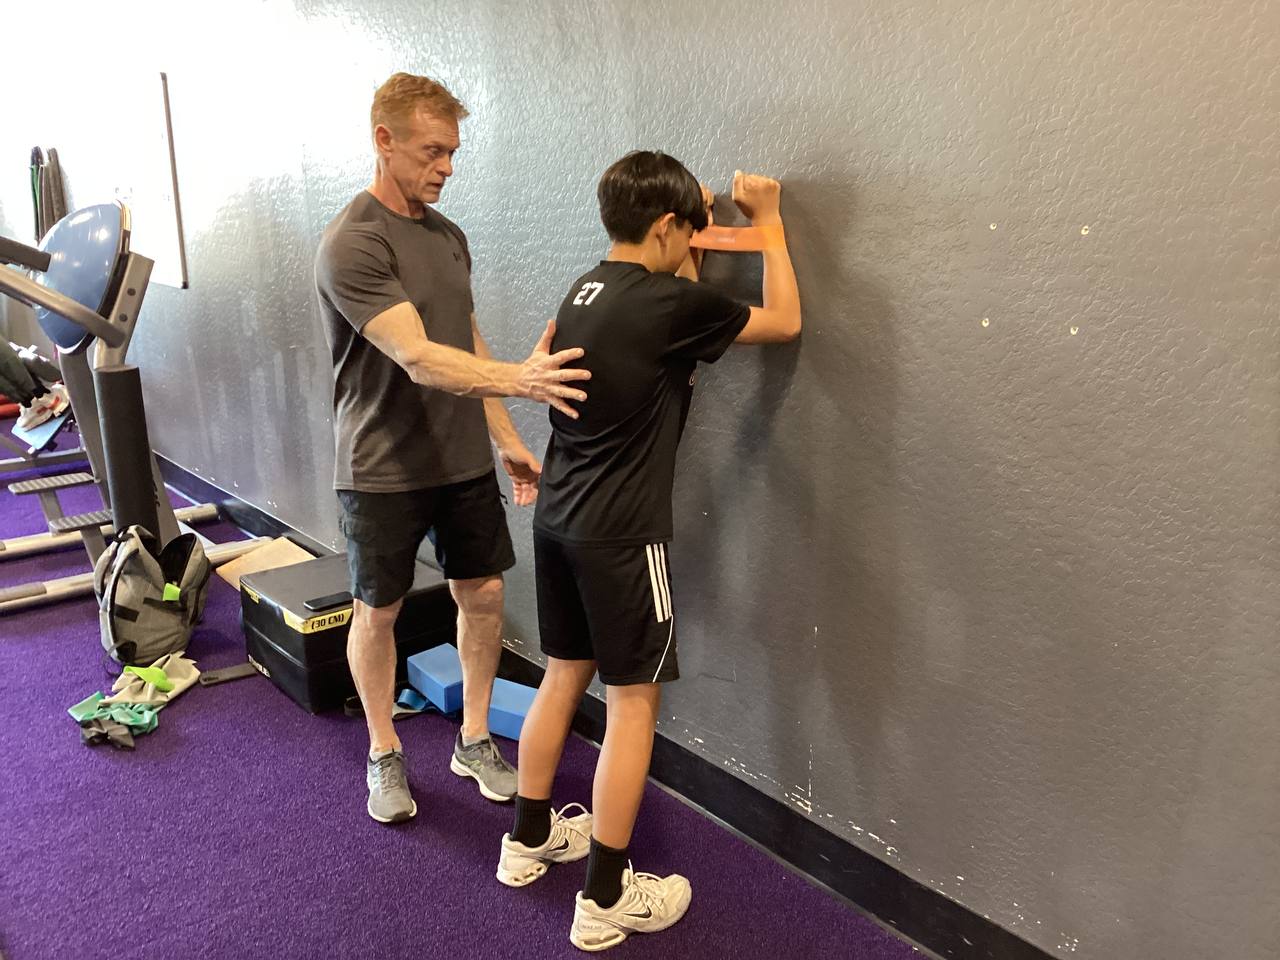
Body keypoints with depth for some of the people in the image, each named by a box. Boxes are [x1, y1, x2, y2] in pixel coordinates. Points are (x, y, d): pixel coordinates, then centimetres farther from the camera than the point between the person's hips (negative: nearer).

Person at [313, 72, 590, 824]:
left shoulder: (449, 235, 7)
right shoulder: (351, 245, -17)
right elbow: (419, 359, -29)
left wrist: (508, 439, 12)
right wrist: (521, 380, -44)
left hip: (465, 461, 7)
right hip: (384, 471, -6)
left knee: (484, 595, 11)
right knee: (378, 612, 10)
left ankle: (475, 740, 30)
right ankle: (385, 754, 30)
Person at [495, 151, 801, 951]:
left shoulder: (584, 291, 9)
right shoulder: (670, 303, -15)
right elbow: (786, 322, -2)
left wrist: (690, 217, 26)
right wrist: (769, 220, 8)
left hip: (558, 519, 9)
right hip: (620, 533, -8)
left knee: (564, 677, 20)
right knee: (633, 703, 3)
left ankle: (529, 839, 35)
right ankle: (606, 899, 14)